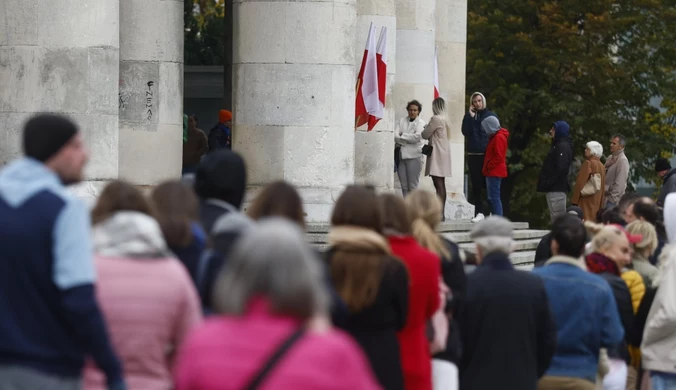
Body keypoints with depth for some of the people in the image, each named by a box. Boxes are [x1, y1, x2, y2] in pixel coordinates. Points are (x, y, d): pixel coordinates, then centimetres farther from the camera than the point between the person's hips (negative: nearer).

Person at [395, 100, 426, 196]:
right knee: (404, 186, 5)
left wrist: (402, 136, -5)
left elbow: (417, 137, -13)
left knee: (412, 186, -5)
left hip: (414, 156, -4)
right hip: (401, 156, 4)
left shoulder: (421, 123, 3)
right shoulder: (402, 121, 13)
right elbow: (395, 135, 1)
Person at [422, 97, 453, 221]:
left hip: (437, 154, -10)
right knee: (441, 184, 12)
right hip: (444, 152, 10)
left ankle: (439, 213, -19)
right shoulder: (445, 119, 14)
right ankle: (442, 213, 14)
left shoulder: (436, 119, -14)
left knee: (438, 184, -14)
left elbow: (425, 135, -9)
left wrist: (426, 128, 13)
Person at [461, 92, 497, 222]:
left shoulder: (490, 115, 5)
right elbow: (465, 132, -3)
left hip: (488, 154, -2)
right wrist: (470, 117, -10)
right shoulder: (469, 116, 11)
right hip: (473, 155, 2)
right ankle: (479, 212, 3)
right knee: (476, 185, 0)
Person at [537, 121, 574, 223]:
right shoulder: (557, 145, 20)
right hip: (554, 188, 10)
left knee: (557, 218, -11)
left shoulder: (563, 147, -11)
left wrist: (548, 183, -20)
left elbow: (561, 168, -21)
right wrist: (545, 182, 13)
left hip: (557, 188, -10)